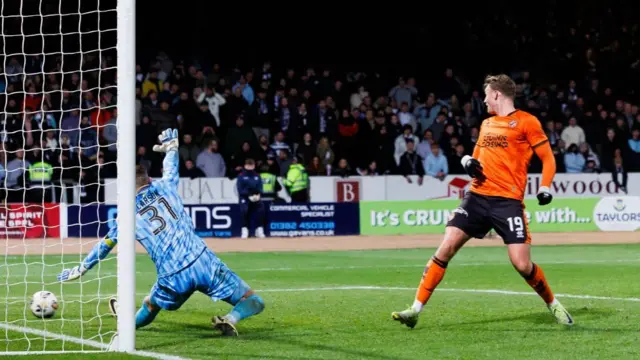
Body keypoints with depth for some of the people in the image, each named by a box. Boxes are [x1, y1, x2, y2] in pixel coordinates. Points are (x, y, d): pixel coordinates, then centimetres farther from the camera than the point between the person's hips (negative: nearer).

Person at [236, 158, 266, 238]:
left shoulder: (257, 176, 13)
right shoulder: (241, 176, 0)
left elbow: (260, 187, 7)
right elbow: (240, 189, -8)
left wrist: (258, 195, -13)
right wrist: (249, 196, -19)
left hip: (256, 197, 3)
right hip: (245, 197, -3)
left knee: (261, 208, -22)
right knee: (244, 210, -28)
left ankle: (259, 230, -16)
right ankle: (245, 230, -21)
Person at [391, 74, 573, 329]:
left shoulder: (526, 121, -1)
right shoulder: (487, 124, 19)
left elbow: (548, 158, 0)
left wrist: (544, 188, -16)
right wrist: (469, 163, 5)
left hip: (508, 201, -5)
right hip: (477, 196, 5)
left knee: (522, 264, -12)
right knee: (445, 249, -7)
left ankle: (553, 305, 14)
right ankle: (416, 309, -6)